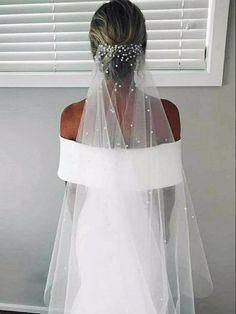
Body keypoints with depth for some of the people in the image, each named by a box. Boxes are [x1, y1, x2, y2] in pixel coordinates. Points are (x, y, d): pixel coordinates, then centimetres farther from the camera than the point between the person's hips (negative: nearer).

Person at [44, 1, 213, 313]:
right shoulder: (166, 113, -23)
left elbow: (73, 189, -10)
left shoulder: (72, 117, -23)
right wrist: (164, 229, 7)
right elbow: (167, 187, -12)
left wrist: (80, 228, 9)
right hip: (145, 231, 0)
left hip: (95, 232, 1)